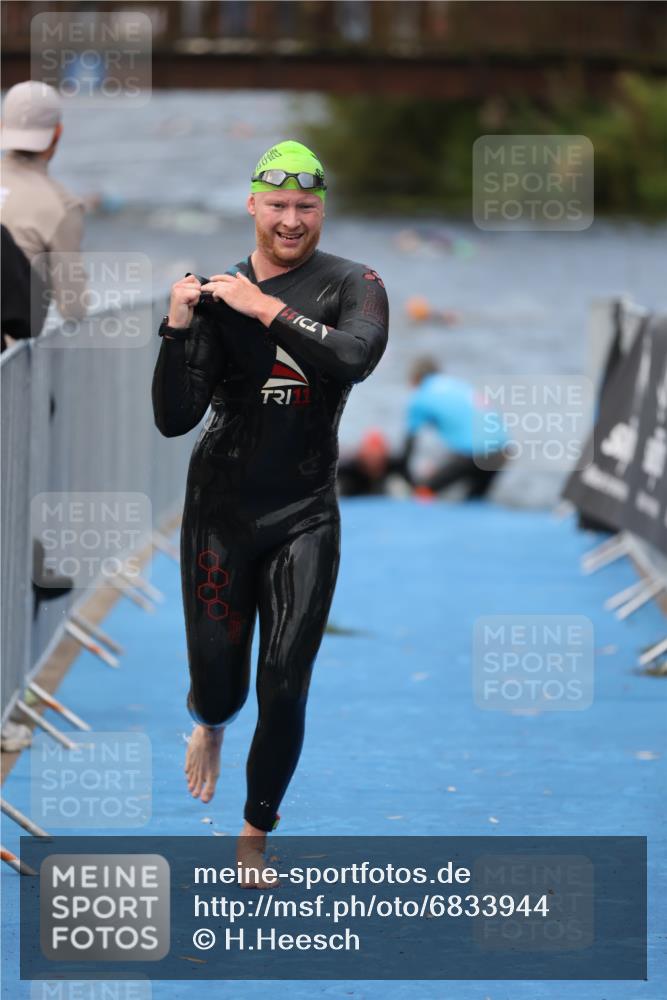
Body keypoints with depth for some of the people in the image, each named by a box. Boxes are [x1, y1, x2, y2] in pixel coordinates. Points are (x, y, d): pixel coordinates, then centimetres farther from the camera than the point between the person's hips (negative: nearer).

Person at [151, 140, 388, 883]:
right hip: (222, 509, 1)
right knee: (220, 684, 2)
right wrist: (177, 328, -19)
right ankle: (210, 724, 41)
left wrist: (267, 309, -26)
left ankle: (255, 835, 16)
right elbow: (174, 420, -6)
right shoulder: (218, 294, 0)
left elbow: (356, 358, -26)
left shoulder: (351, 286, -4)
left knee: (285, 690, -4)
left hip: (305, 516, -1)